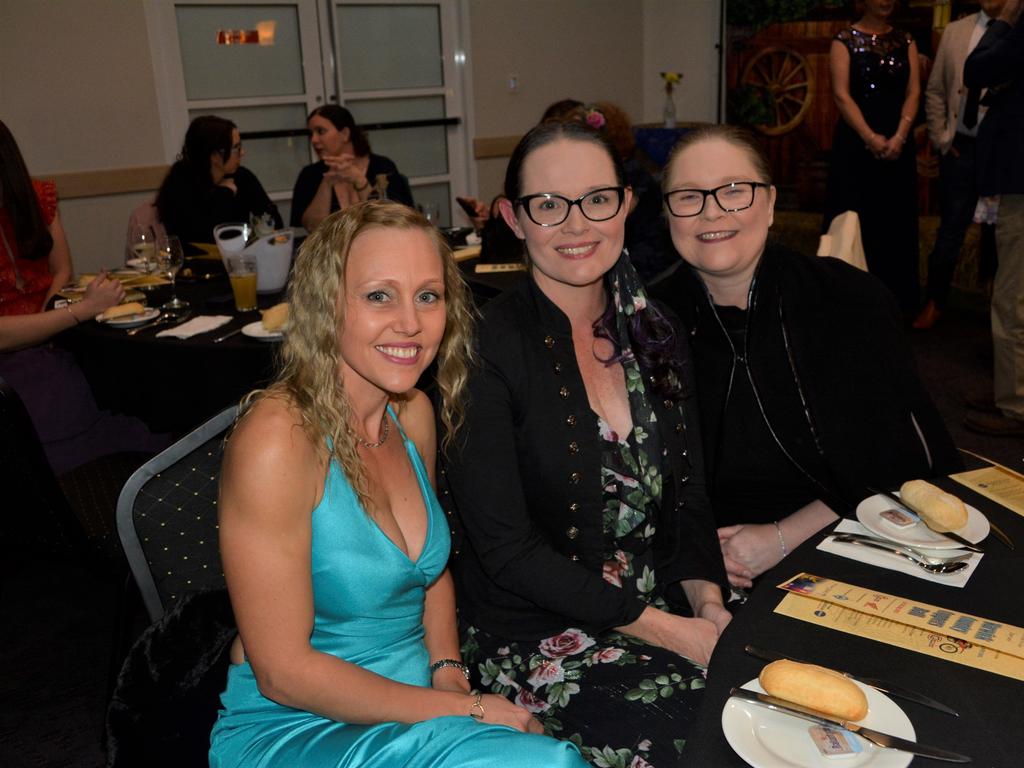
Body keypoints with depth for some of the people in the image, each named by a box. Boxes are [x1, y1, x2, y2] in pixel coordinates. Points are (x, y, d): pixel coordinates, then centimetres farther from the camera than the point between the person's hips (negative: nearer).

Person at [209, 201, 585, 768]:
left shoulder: (414, 413, 0)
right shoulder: (276, 439, -22)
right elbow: (284, 672, -19)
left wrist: (449, 676, -1)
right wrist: (466, 712, -16)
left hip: (410, 714, 6)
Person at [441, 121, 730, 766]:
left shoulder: (653, 333, 6)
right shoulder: (486, 345, -14)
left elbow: (687, 496, 8)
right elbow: (506, 547, -15)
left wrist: (708, 603, -10)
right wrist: (664, 630, -17)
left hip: (669, 608, 6)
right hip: (537, 636, -5)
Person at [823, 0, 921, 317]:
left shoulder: (906, 42, 11)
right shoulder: (845, 40, 1)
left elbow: (913, 92, 3)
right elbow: (841, 94, -9)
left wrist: (899, 137, -13)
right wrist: (871, 138, -17)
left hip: (897, 143, 3)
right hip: (855, 142, -3)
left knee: (895, 222, 4)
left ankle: (893, 302, 12)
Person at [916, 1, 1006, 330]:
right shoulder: (955, 31, 7)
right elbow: (935, 90, 11)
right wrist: (940, 137, 3)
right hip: (961, 147, 2)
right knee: (950, 228, 8)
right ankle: (934, 302, 20)